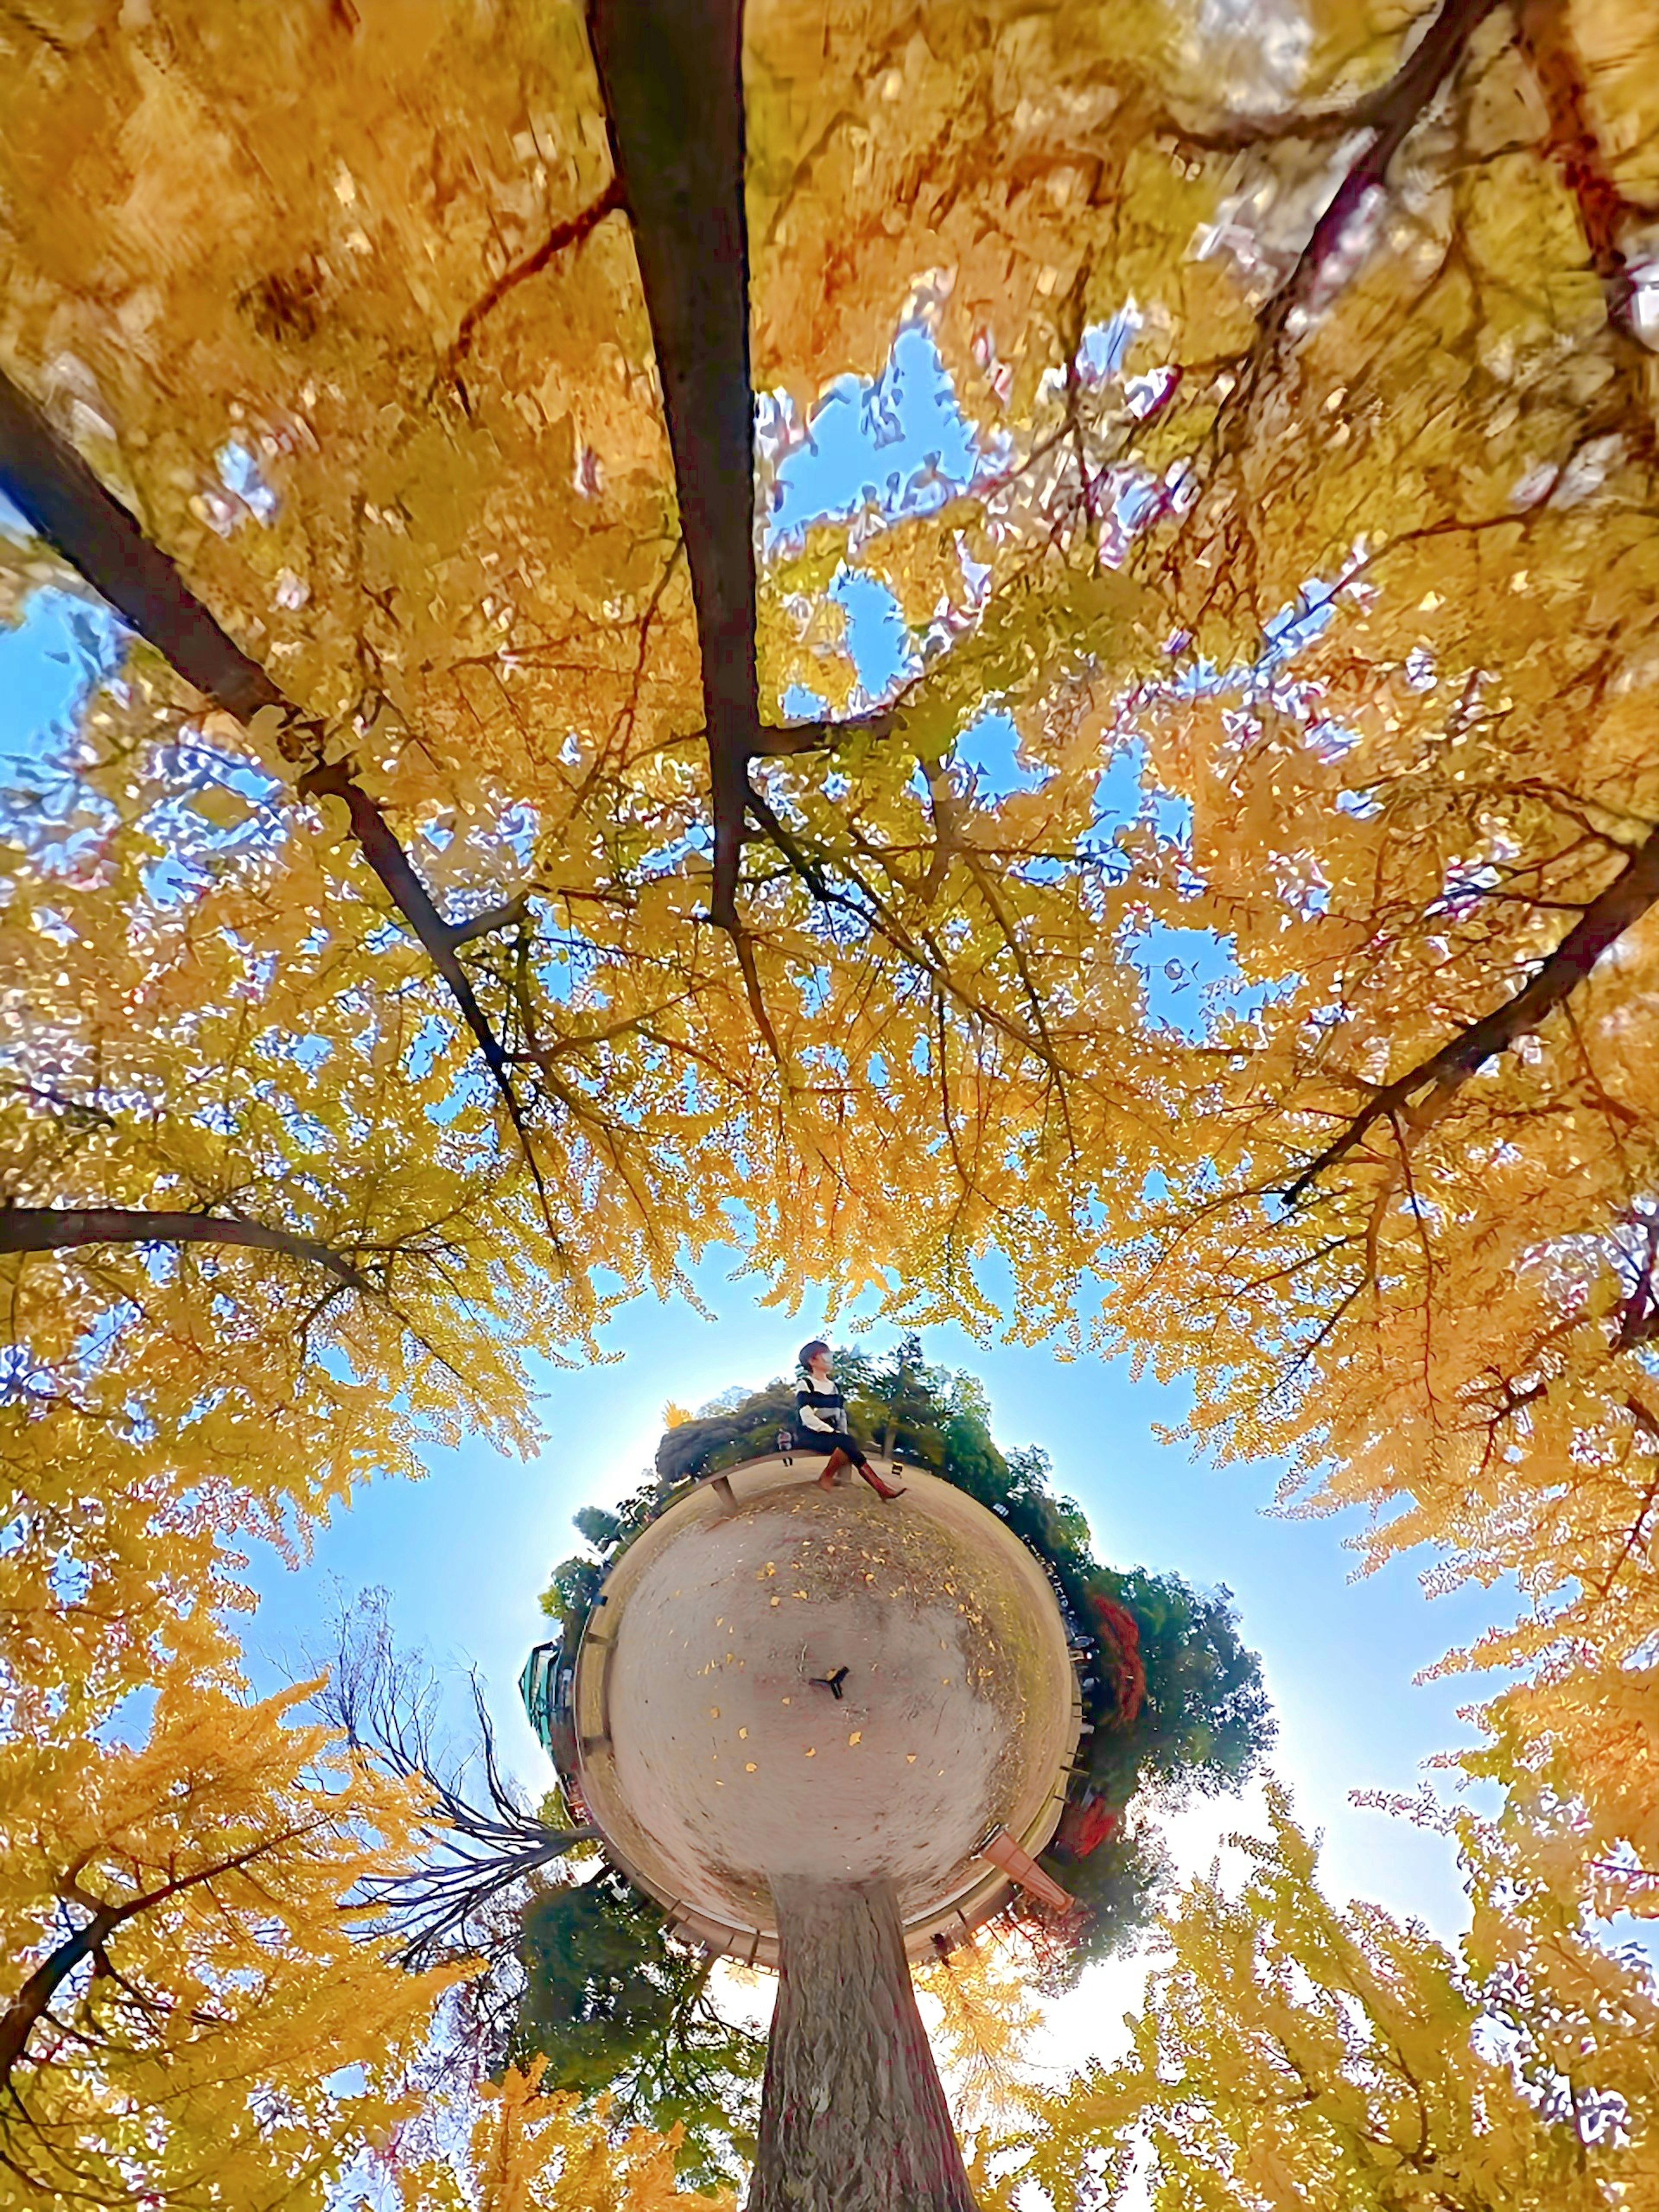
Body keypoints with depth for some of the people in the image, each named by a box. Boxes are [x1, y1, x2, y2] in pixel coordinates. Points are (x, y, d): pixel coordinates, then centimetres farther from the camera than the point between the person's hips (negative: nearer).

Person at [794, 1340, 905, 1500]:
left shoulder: (833, 1386, 18)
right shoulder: (805, 1386, -4)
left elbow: (842, 1415, 13)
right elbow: (808, 1419, -16)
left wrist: (844, 1434, -7)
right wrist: (834, 1433, -20)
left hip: (830, 1437, 6)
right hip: (809, 1437, -6)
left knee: (849, 1442, -29)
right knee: (846, 1443, -32)